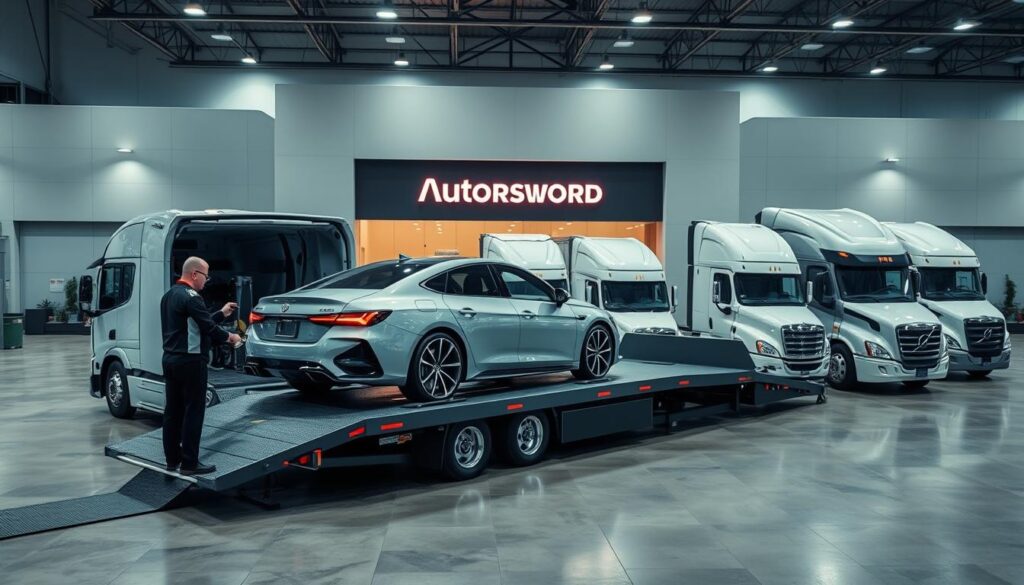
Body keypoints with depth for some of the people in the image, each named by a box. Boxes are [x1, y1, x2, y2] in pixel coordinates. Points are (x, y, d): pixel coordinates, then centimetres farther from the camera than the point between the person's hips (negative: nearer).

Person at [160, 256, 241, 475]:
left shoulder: (169, 295, 15)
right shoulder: (190, 297, -17)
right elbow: (207, 327, -18)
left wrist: (222, 313, 19)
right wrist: (230, 337, -2)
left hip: (171, 359, 10)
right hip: (190, 361, -10)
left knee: (173, 410, 13)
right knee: (193, 411, -3)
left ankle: (172, 459, 19)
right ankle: (189, 463, 0)